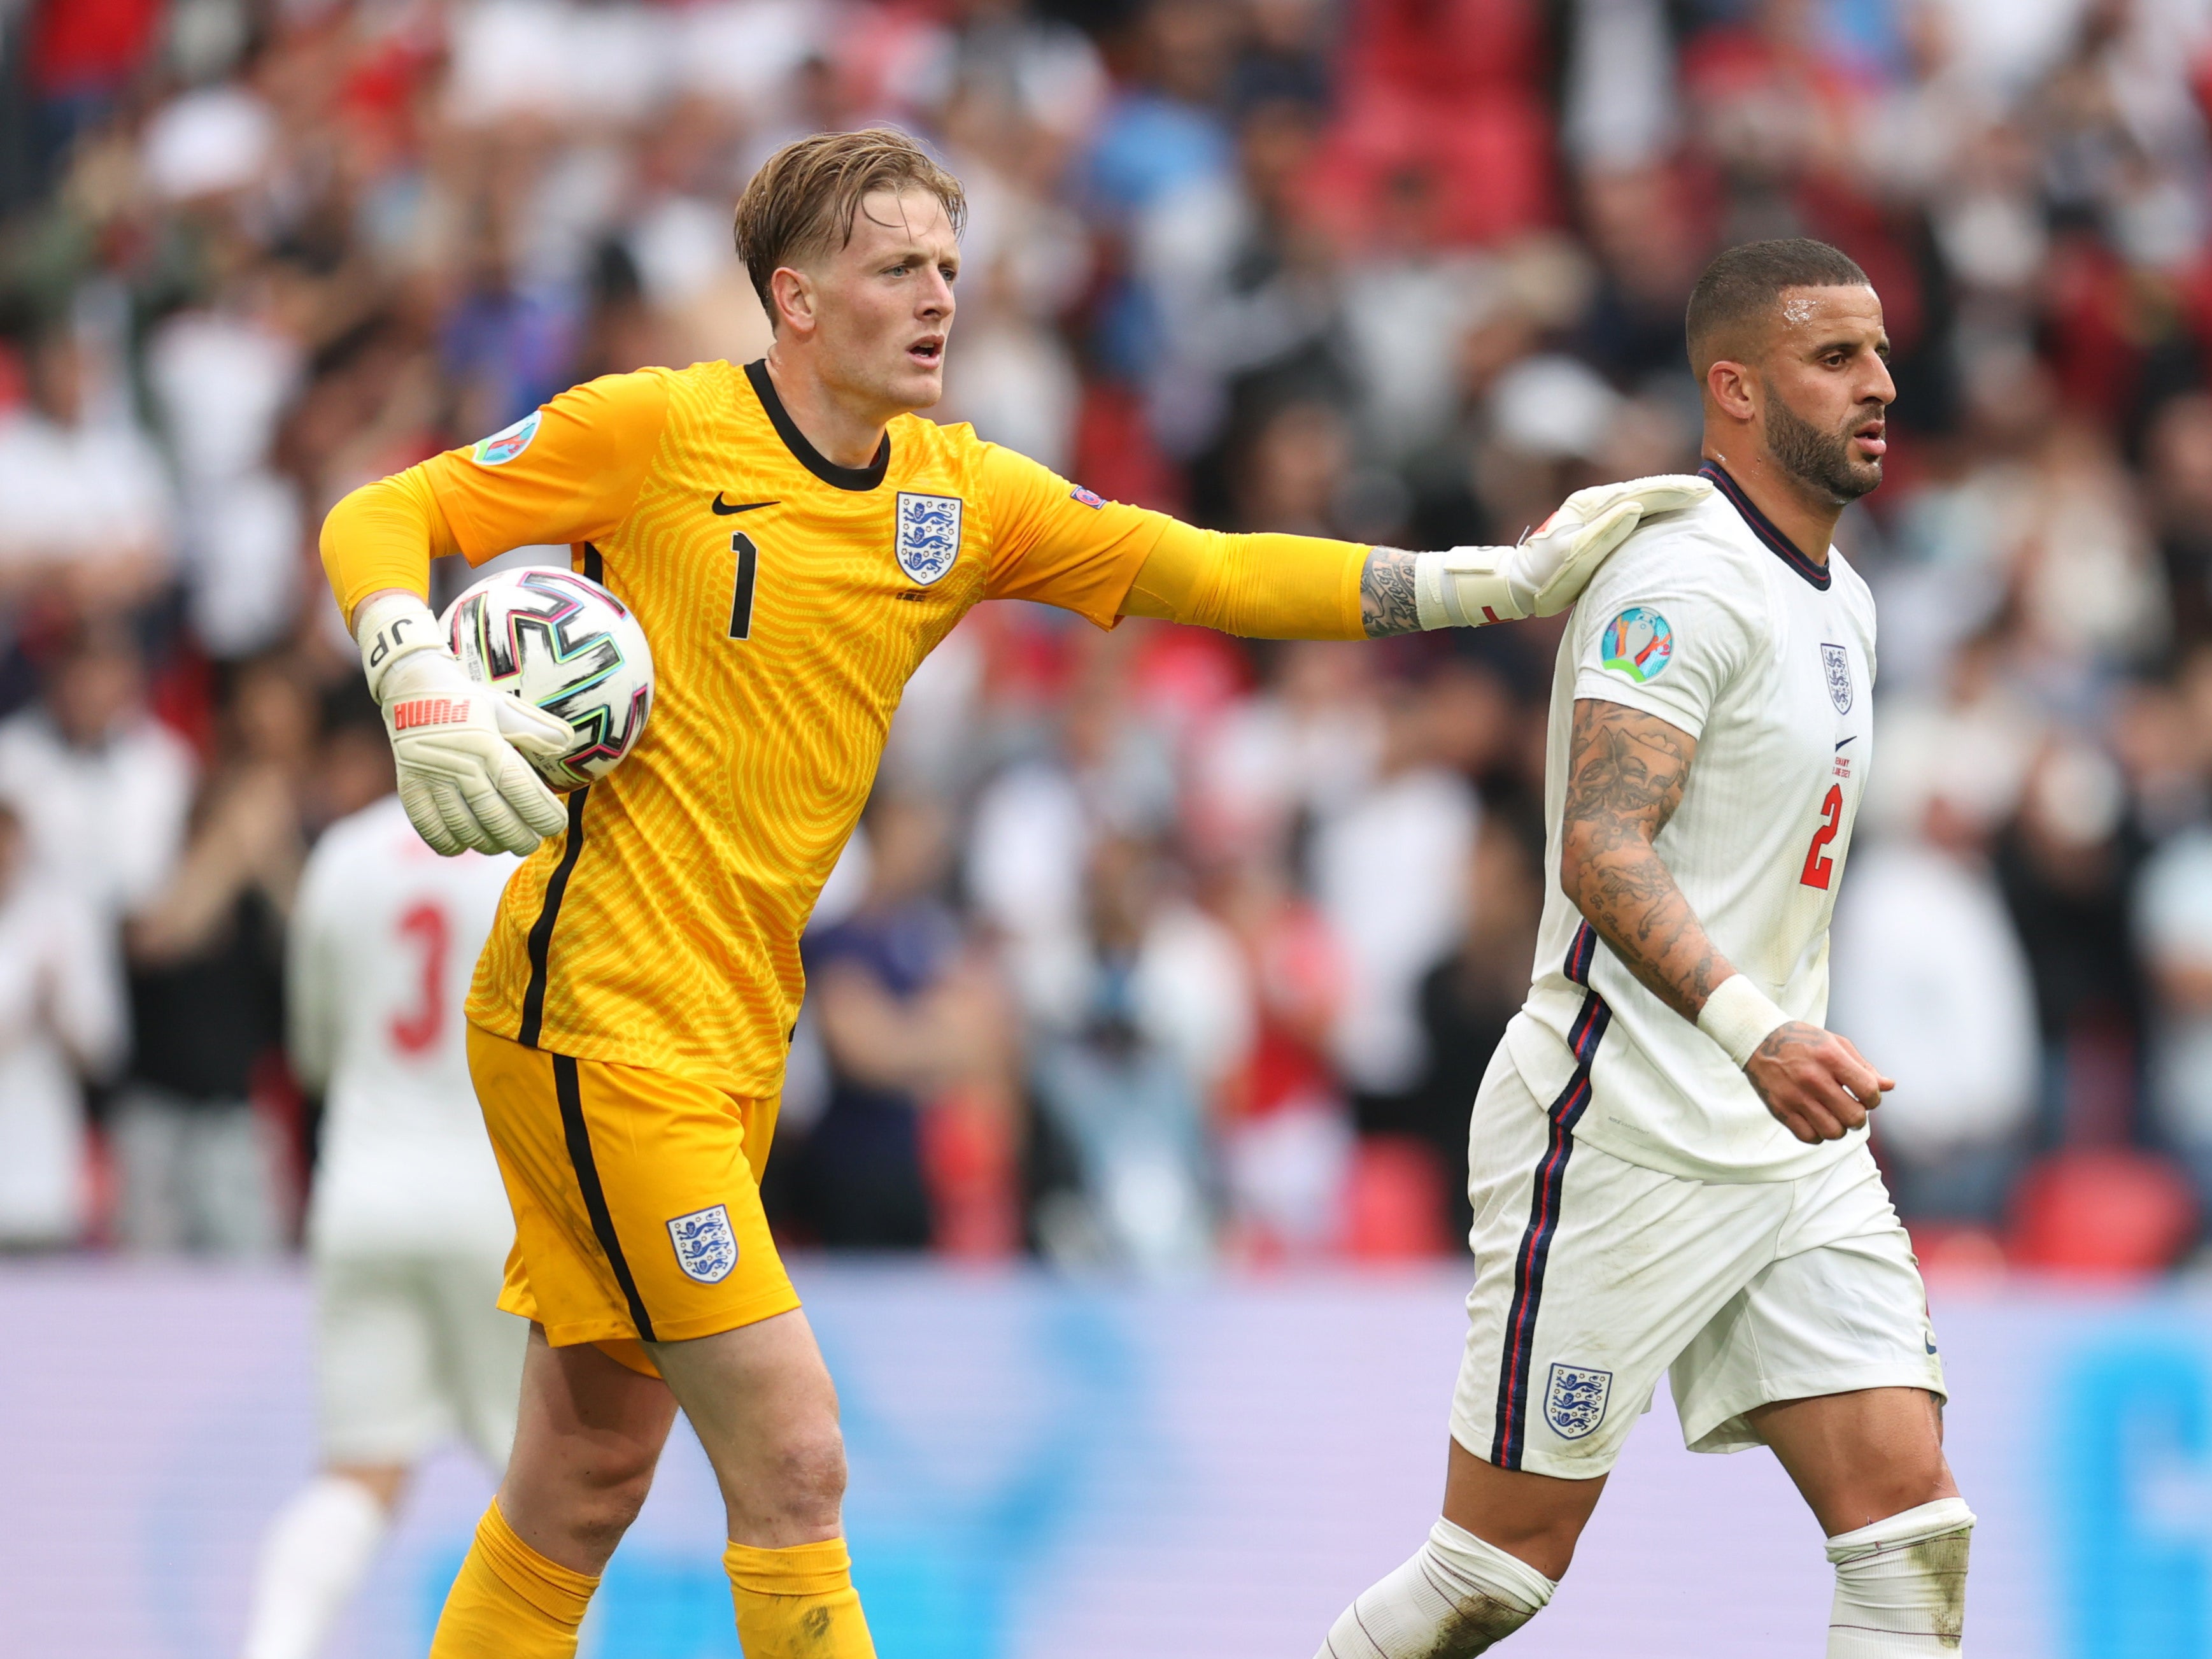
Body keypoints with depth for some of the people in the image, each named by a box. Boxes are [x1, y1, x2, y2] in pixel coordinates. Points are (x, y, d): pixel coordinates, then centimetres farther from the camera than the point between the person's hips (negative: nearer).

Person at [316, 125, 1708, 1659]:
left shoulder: (962, 493, 9)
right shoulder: (659, 429, -8)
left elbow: (1200, 572, 7)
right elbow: (376, 522, -3)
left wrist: (1498, 582, 0)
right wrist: (426, 698, -21)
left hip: (735, 1042, 7)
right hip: (602, 1017, -7)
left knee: (588, 1490, 12)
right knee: (792, 1460, -12)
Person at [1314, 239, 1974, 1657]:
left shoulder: (1838, 600, 16)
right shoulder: (1686, 584, -14)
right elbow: (1602, 849, -26)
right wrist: (1755, 1033, -38)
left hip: (1794, 1148, 9)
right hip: (1622, 1144, -9)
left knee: (1913, 1521, -5)